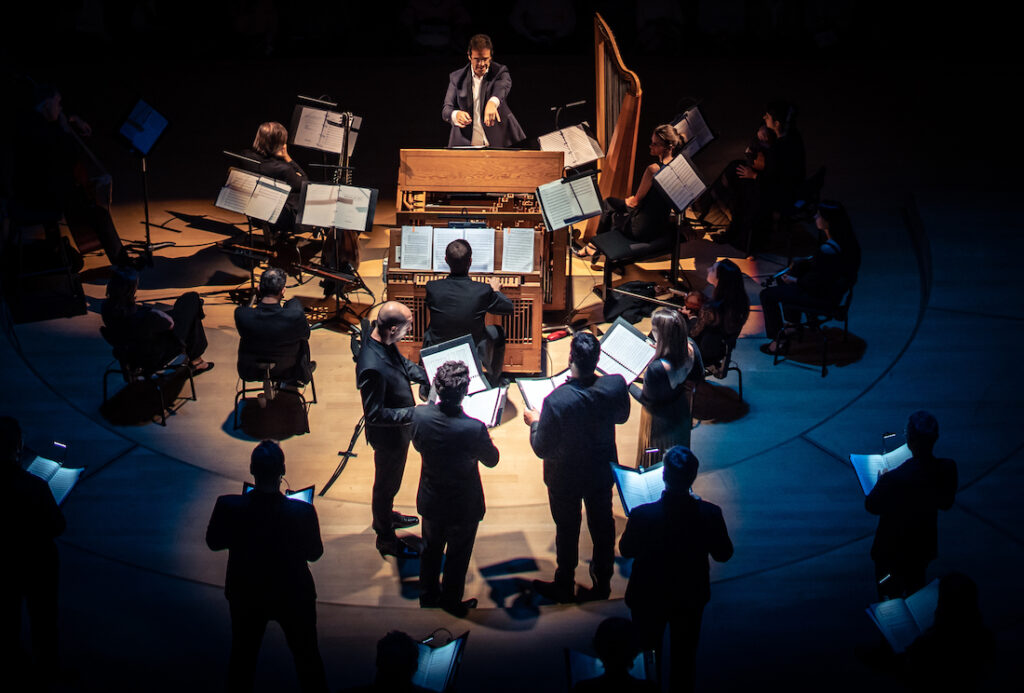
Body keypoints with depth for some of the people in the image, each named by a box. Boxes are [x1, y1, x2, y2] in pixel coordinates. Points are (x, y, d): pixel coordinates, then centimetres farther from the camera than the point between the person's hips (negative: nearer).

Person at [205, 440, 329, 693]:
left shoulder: (228, 506, -25)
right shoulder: (303, 512, -29)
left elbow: (213, 542, -7)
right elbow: (314, 552, -12)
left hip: (245, 597, 2)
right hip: (293, 596, -1)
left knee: (243, 655, 25)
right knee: (307, 656, 21)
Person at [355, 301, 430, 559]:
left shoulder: (384, 342, -13)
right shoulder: (372, 366, -40)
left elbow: (403, 363, 9)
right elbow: (375, 414, -33)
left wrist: (427, 378, -3)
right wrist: (414, 413, -33)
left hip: (399, 430, 8)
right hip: (388, 434, -8)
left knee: (390, 482, 32)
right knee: (386, 484, 15)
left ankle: (386, 516, 56)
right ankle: (386, 540, 36)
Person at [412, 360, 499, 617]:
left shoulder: (419, 415, -23)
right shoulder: (474, 429, -34)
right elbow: (492, 460, -13)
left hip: (431, 500, 4)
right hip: (463, 506, -3)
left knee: (431, 549, 28)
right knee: (457, 556, 21)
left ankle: (428, 595, 47)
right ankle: (452, 602, 40)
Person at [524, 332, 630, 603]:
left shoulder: (557, 400, -36)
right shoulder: (616, 385, -24)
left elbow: (542, 449, -22)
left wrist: (534, 422, -4)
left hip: (566, 476, -3)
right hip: (603, 469, 4)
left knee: (567, 529, 19)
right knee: (603, 523, 25)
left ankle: (565, 586, 39)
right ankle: (603, 579, 45)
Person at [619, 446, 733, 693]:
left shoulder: (642, 515, -29)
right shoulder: (709, 514, -24)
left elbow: (626, 550, -11)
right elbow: (723, 554, -7)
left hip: (649, 598, -1)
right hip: (691, 597, 1)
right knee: (684, 655, 23)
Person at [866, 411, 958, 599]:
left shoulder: (893, 479, -37)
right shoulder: (947, 469, -22)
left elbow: (872, 506, -17)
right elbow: (946, 504, -3)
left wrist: (881, 481, 1)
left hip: (892, 550, -4)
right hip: (924, 547, 4)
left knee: (889, 594, 20)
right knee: (916, 591, 29)